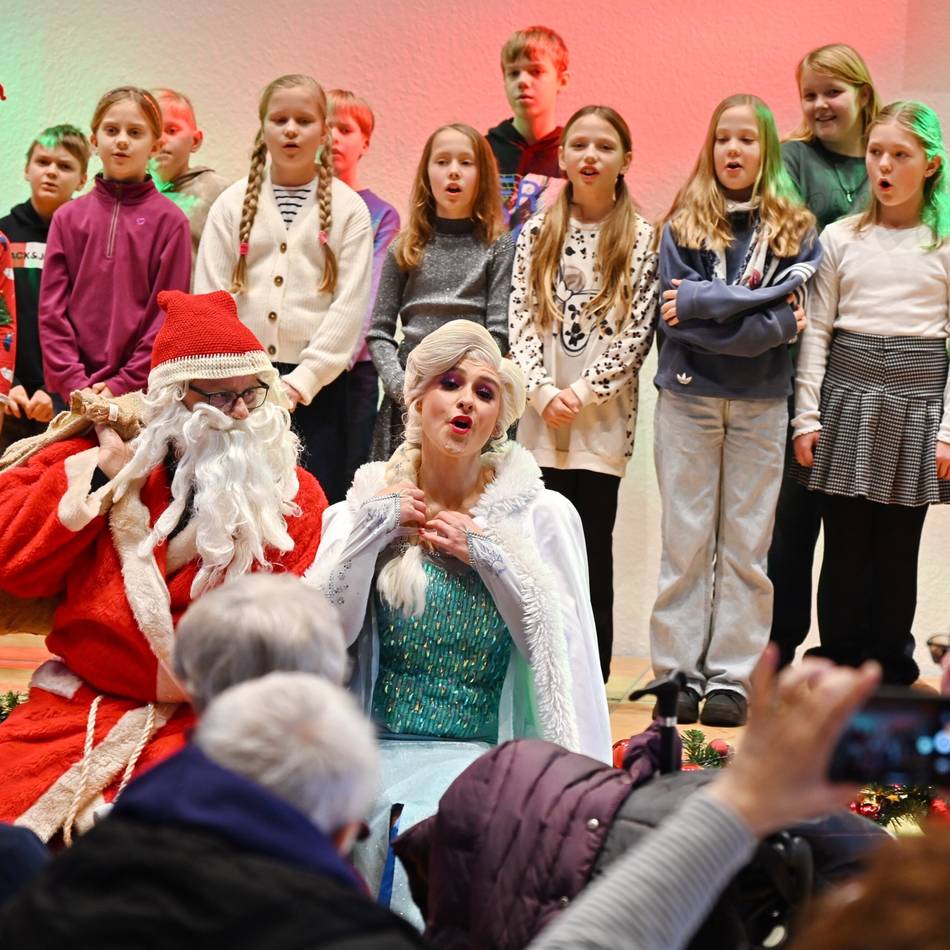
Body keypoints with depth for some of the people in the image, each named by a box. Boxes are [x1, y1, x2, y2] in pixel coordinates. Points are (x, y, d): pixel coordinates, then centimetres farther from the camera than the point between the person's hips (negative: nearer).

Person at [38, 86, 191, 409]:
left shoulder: (169, 221, 0)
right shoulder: (67, 218, 9)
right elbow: (51, 309, 5)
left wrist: (124, 384, -9)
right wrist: (74, 383, -6)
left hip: (141, 391, -2)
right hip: (70, 392, 2)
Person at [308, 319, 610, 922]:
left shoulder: (541, 515, 5)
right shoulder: (367, 506, 9)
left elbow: (564, 652, -4)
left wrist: (490, 554, -9)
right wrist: (372, 529, -7)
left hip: (484, 759, -1)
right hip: (376, 753, 2)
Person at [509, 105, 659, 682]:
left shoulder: (641, 238, 2)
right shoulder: (537, 234, 9)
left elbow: (638, 332, -3)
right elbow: (521, 320, 5)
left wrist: (582, 391, -11)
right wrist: (543, 391, -9)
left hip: (603, 418, -2)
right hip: (540, 416, 2)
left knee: (592, 543, -2)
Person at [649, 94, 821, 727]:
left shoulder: (796, 230, 6)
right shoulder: (684, 225, 4)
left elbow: (795, 313, -7)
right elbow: (677, 317, -7)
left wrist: (706, 302, -13)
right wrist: (768, 321, -12)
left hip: (761, 403, 1)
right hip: (689, 396, 0)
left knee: (747, 544, 3)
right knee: (686, 540, 2)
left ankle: (732, 678, 8)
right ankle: (680, 674, 8)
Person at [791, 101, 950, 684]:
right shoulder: (840, 238, 6)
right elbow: (817, 330, 6)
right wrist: (807, 415, 1)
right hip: (846, 398, 1)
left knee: (898, 551, 5)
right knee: (845, 547, 4)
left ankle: (890, 679, 16)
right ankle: (838, 675, 14)